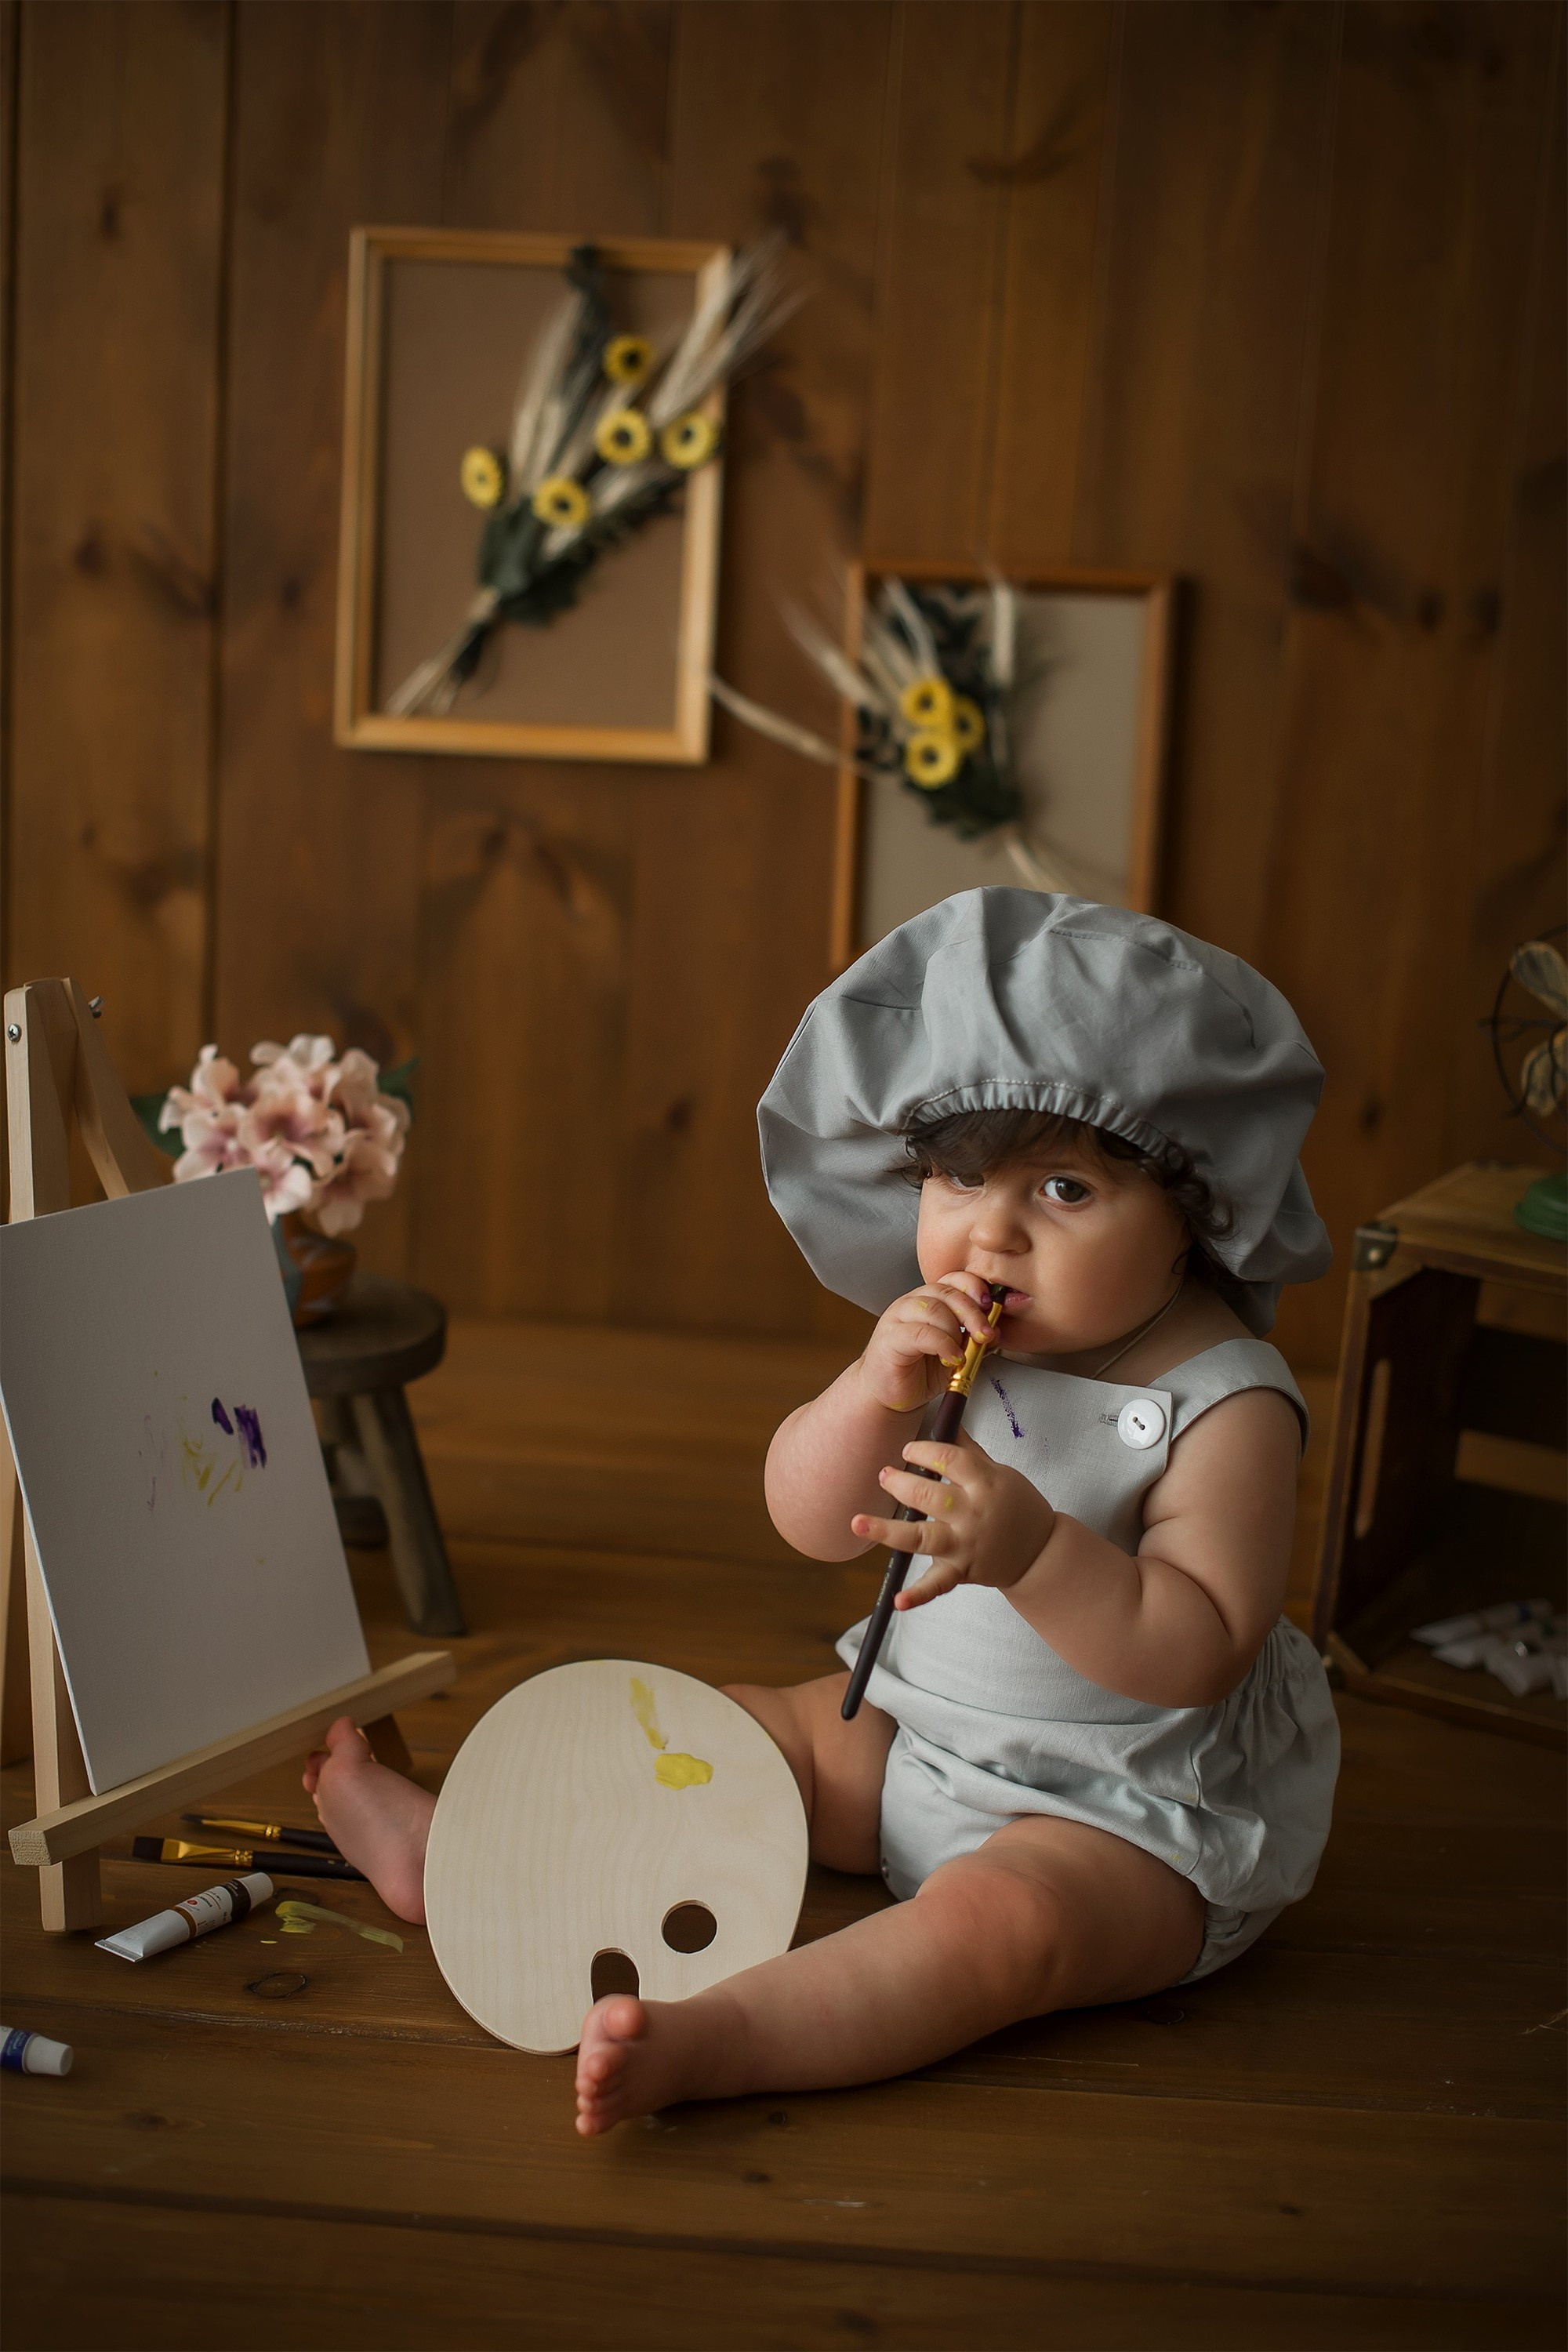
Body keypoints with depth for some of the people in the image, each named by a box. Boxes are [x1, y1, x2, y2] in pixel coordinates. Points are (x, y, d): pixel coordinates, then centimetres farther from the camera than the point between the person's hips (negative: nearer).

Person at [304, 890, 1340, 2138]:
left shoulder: (1226, 1403, -21)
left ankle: (715, 2035, -45)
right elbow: (809, 1521, -4)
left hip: (1132, 1814, -7)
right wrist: (877, 1391, -24)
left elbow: (1202, 1650, -27)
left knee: (993, 1918, -33)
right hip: (919, 1731, 7)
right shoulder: (945, 1336, -3)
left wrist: (1034, 1548, -41)